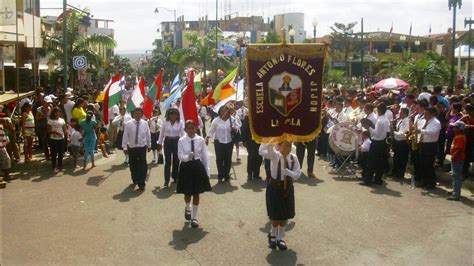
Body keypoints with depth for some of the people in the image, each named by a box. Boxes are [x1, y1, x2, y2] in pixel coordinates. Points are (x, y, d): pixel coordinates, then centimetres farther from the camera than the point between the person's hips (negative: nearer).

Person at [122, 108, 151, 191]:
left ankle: (141, 184, 5)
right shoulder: (128, 124, -8)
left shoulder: (145, 123, -4)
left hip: (142, 148, -1)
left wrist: (149, 145, 14)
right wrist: (124, 147, -6)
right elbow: (125, 136, -4)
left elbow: (148, 135, 6)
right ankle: (135, 180, 37)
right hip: (131, 148, 1)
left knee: (142, 166, -4)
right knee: (133, 166, 14)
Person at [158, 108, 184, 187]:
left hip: (177, 142, 0)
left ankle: (175, 177, 26)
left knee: (176, 161, 9)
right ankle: (166, 180, -2)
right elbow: (161, 133, 6)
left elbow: (182, 134, -4)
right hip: (167, 142, 0)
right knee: (167, 162, -3)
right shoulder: (165, 123, -2)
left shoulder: (180, 123, -4)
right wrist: (160, 143, 7)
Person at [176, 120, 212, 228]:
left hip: (198, 166, 0)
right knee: (187, 193, 10)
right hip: (186, 167, 0)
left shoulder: (200, 140, -6)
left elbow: (205, 156, 0)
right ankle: (188, 208, 45)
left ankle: (194, 217, 21)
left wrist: (207, 171, 3)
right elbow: (180, 155, -10)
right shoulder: (181, 140, -7)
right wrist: (188, 157, -32)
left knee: (196, 193, 7)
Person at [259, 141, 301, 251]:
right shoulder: (275, 156, -16)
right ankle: (273, 235, 34)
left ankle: (281, 237, 32)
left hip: (288, 188, 3)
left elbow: (298, 174, -8)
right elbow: (261, 151, -33)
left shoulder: (293, 158, -7)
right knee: (275, 215, 5)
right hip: (275, 187, -3)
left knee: (285, 215, 12)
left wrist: (288, 172, -27)